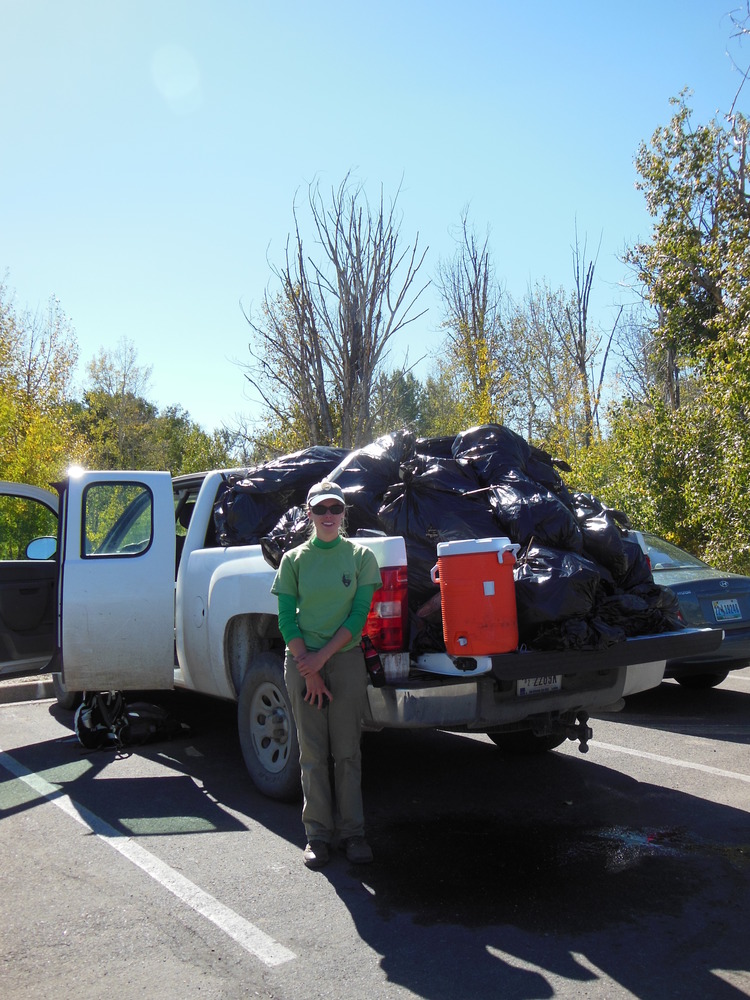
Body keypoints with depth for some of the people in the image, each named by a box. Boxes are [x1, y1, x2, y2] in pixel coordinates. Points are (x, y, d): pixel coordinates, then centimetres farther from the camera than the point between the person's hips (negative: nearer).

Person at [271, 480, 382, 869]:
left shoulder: (360, 556, 1)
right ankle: (318, 833, 15)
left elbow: (359, 614, -4)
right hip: (302, 663, 1)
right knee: (312, 752, 5)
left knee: (347, 751, 4)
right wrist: (309, 669, -9)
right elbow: (287, 619, -1)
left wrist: (323, 656, -12)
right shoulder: (294, 559, 3)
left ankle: (352, 831, 15)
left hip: (346, 659, 0)